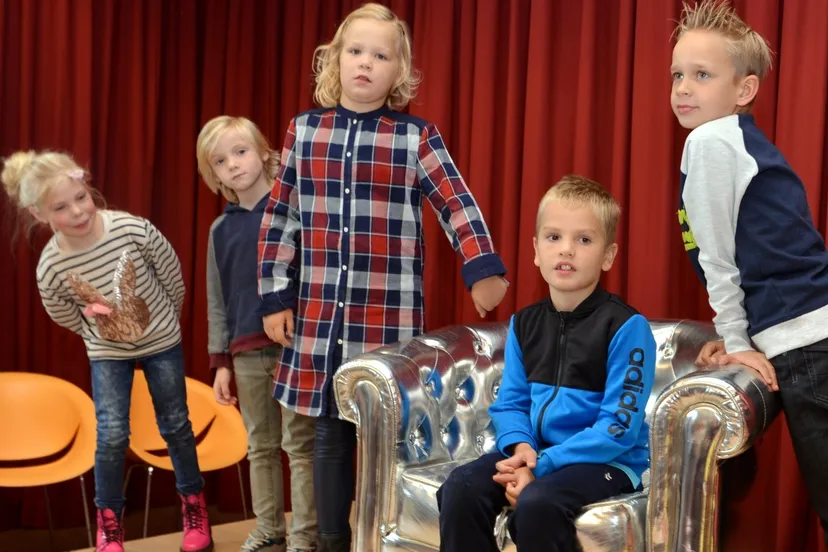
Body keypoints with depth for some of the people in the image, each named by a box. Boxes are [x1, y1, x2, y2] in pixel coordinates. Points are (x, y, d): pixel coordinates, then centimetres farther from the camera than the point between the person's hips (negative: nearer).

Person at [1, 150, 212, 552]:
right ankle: (109, 518, 17)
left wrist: (169, 317, 6)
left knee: (175, 425, 11)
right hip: (107, 352, 0)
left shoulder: (133, 229, -28)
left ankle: (193, 501, 33)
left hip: (161, 340, 0)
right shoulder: (50, 267, -25)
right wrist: (95, 332, 9)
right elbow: (63, 314, -1)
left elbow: (171, 271, -8)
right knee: (112, 435, -7)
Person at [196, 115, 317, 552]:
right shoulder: (221, 230, 9)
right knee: (261, 447, 13)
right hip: (247, 353, 4)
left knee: (300, 445, 2)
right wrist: (220, 362, 8)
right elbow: (217, 302, 12)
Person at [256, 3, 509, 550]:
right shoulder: (304, 130, 6)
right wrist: (275, 296, 6)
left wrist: (484, 270, -17)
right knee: (330, 433, 11)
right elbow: (279, 219, 9)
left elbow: (459, 206, -3)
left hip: (389, 315, -2)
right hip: (318, 314, 2)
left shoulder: (417, 137, -1)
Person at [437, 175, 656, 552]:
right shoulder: (523, 324, 8)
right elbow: (509, 403, 12)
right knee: (460, 488, -19)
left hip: (608, 461, -5)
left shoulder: (626, 327, -11)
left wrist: (542, 466, -20)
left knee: (537, 502, -34)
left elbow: (619, 427, -16)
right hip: (536, 453, 6)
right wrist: (520, 446, -11)